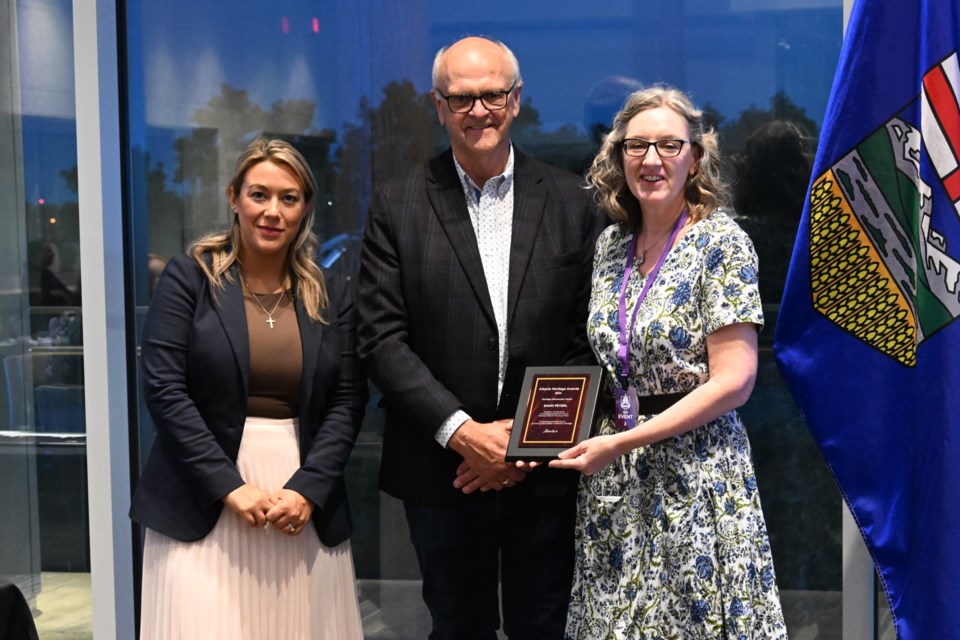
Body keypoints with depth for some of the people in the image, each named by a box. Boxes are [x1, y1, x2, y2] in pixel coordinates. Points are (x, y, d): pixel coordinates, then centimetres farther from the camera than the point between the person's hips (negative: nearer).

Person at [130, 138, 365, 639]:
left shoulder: (331, 295, 8)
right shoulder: (188, 279, -1)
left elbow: (347, 402, 4)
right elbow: (164, 390, -8)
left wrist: (307, 489, -10)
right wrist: (230, 486, -14)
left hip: (304, 503, 3)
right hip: (203, 504, -2)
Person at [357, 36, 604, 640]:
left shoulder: (572, 202, 2)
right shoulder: (398, 206, -1)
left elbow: (589, 338, 0)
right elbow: (382, 339, -6)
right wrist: (461, 431, -15)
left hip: (545, 471, 1)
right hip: (442, 470, 0)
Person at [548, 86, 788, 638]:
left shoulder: (721, 242, -10)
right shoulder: (611, 243, 8)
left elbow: (734, 381, -17)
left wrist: (623, 443, -19)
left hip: (695, 470, -5)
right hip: (612, 484, 6)